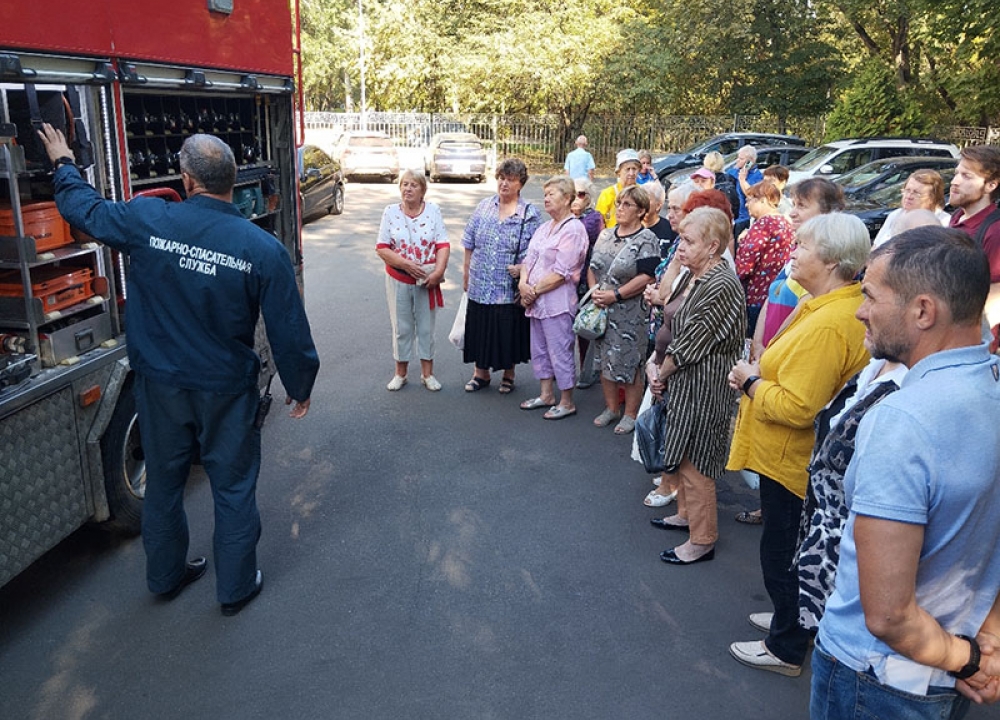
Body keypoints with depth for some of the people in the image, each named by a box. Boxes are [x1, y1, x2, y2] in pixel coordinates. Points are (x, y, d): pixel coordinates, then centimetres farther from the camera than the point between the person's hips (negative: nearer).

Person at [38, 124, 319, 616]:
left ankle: (166, 576, 41)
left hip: (160, 385, 3)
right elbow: (289, 332, -13)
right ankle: (236, 587, 28)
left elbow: (83, 208, 8)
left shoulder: (145, 221, -14)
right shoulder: (263, 248, -18)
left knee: (163, 481, 21)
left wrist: (63, 163, 28)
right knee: (233, 487, 14)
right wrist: (300, 388, 3)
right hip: (226, 390, -2)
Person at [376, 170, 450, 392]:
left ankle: (427, 374, 23)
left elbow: (443, 245, -7)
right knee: (401, 328, 10)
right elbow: (382, 248, -6)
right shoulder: (391, 211, -2)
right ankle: (400, 373, 25)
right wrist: (406, 264, -18)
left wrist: (438, 271, -21)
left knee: (426, 328, 10)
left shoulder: (433, 211, -2)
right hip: (398, 281, 0)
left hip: (427, 281, 0)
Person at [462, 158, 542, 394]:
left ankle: (508, 374, 27)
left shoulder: (530, 214, -3)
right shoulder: (484, 207, 6)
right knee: (480, 328, 11)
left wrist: (523, 268, -18)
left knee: (508, 332, 7)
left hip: (511, 288, -3)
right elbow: (469, 244, 11)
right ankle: (481, 372, 28)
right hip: (480, 286, 3)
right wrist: (466, 274, 10)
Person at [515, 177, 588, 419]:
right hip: (535, 300, 9)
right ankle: (547, 395, 31)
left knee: (560, 352, -1)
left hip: (558, 302, -9)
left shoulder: (573, 230, -12)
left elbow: (561, 273, -18)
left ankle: (567, 403, 12)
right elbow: (528, 259, 13)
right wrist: (523, 284, -6)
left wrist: (535, 290, -13)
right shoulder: (544, 228, 15)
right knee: (539, 350, 17)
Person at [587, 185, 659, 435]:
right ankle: (610, 409, 29)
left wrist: (615, 295, -19)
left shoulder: (646, 240, -10)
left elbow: (645, 277, -18)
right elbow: (592, 267, 15)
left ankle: (630, 415, 16)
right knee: (605, 360, 13)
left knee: (628, 364, 0)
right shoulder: (606, 235, 11)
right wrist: (594, 290, -4)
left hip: (629, 314, -6)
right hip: (601, 311, 7)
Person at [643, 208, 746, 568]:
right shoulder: (691, 274, 6)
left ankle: (702, 540, 17)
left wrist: (662, 373, -8)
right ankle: (686, 514, 41)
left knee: (694, 460, 2)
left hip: (703, 386, -9)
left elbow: (690, 343, -21)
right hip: (681, 380, 9)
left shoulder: (720, 286, -24)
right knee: (681, 453, 22)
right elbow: (670, 326, 12)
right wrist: (659, 364, 2)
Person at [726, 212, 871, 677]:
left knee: (782, 553, 8)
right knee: (797, 551, 25)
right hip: (799, 457, 10)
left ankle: (786, 648, 25)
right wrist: (760, 374, 1)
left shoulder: (827, 325, -29)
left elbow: (795, 408, -31)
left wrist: (751, 380, -16)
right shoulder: (848, 305, 3)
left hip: (792, 462, -10)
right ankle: (792, 617, 44)